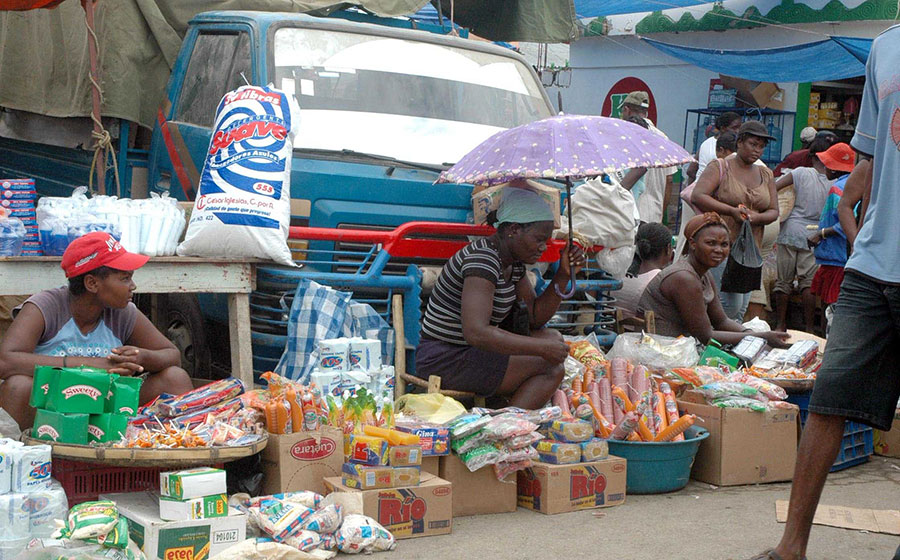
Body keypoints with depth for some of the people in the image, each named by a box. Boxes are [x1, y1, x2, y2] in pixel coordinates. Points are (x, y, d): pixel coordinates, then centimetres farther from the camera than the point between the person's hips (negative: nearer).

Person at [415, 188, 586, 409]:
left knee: (553, 337, 6)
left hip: (468, 350, 10)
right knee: (551, 367, -15)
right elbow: (476, 332, -32)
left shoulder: (513, 262, 10)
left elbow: (535, 318, 13)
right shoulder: (483, 259, -21)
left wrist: (563, 276, 0)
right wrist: (541, 348, -27)